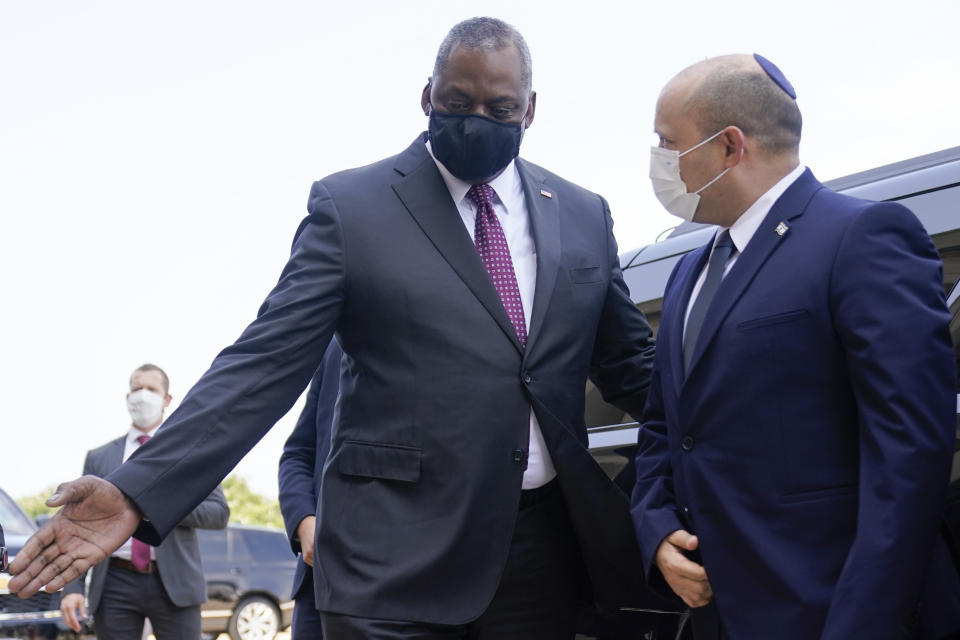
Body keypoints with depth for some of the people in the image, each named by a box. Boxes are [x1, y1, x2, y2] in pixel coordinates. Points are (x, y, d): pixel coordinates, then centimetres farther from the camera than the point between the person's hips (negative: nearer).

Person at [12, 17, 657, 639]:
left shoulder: (584, 215, 9)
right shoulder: (350, 205, -2)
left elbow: (631, 366, 14)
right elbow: (267, 361, -9)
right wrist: (139, 491, -19)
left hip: (543, 548, 4)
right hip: (396, 551, -3)